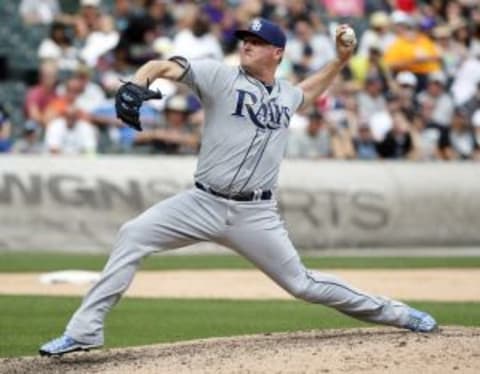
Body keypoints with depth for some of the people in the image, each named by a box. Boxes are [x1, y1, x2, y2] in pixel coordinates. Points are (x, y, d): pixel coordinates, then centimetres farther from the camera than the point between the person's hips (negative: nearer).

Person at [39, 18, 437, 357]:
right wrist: (136, 84, -38)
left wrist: (341, 58, 23)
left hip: (256, 214, 1)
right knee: (132, 236, -17)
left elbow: (310, 89, 38)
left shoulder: (286, 96, 11)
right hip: (203, 203, -1)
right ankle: (84, 331, -13)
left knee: (301, 283, 2)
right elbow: (163, 66, -17)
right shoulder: (220, 76, -2)